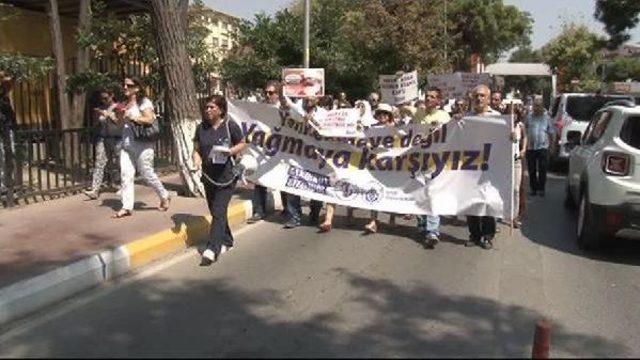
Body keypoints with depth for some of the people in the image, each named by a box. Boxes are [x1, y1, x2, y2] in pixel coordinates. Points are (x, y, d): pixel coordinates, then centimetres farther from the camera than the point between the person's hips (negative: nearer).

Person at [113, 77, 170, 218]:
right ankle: (127, 207, -1)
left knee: (147, 173, -1)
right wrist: (119, 116, 6)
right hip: (126, 144, 7)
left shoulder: (144, 102, -5)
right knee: (126, 174, -2)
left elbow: (149, 119, -18)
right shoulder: (125, 104, 18)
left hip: (141, 144, -7)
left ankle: (164, 197, 21)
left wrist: (132, 117, -18)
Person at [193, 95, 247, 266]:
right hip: (208, 176, 6)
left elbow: (243, 144, 2)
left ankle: (212, 249, -14)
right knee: (215, 211, 15)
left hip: (226, 176, -5)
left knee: (219, 212, -12)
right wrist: (197, 159, -12)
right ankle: (226, 241, 34)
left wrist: (231, 151, -17)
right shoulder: (201, 128, 5)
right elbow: (196, 149, 10)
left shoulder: (231, 126, -7)